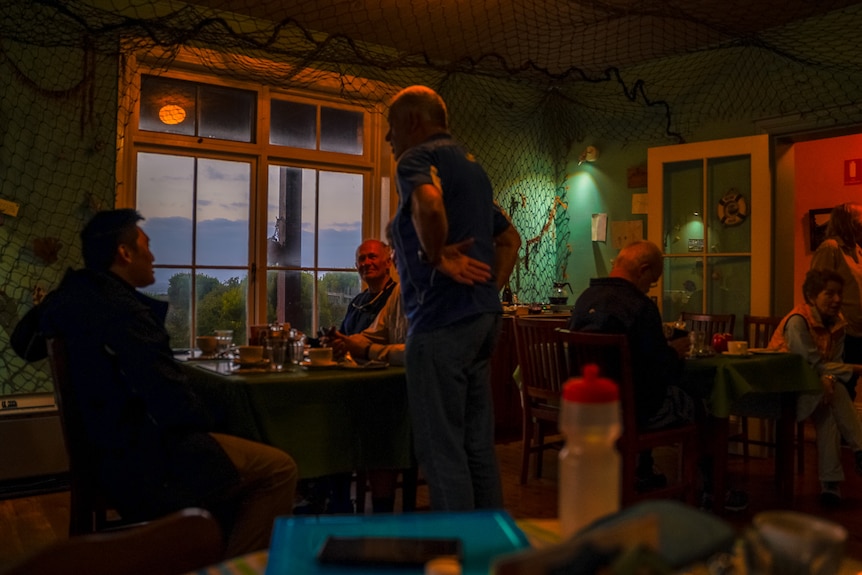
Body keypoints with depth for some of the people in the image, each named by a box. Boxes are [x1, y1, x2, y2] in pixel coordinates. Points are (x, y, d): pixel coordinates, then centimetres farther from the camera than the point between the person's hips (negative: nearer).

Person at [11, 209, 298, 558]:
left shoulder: (70, 296, 5)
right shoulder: (126, 312, -24)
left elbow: (25, 341, 27)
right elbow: (173, 403, -28)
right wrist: (204, 422, -8)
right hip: (148, 463, -10)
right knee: (278, 470, -9)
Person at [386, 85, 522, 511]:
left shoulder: (417, 157, -6)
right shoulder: (470, 164, 23)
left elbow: (428, 203, -31)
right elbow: (510, 238, 27)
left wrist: (437, 256, -16)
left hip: (441, 320, -9)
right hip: (482, 317, 10)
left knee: (440, 448, -3)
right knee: (478, 443, 14)